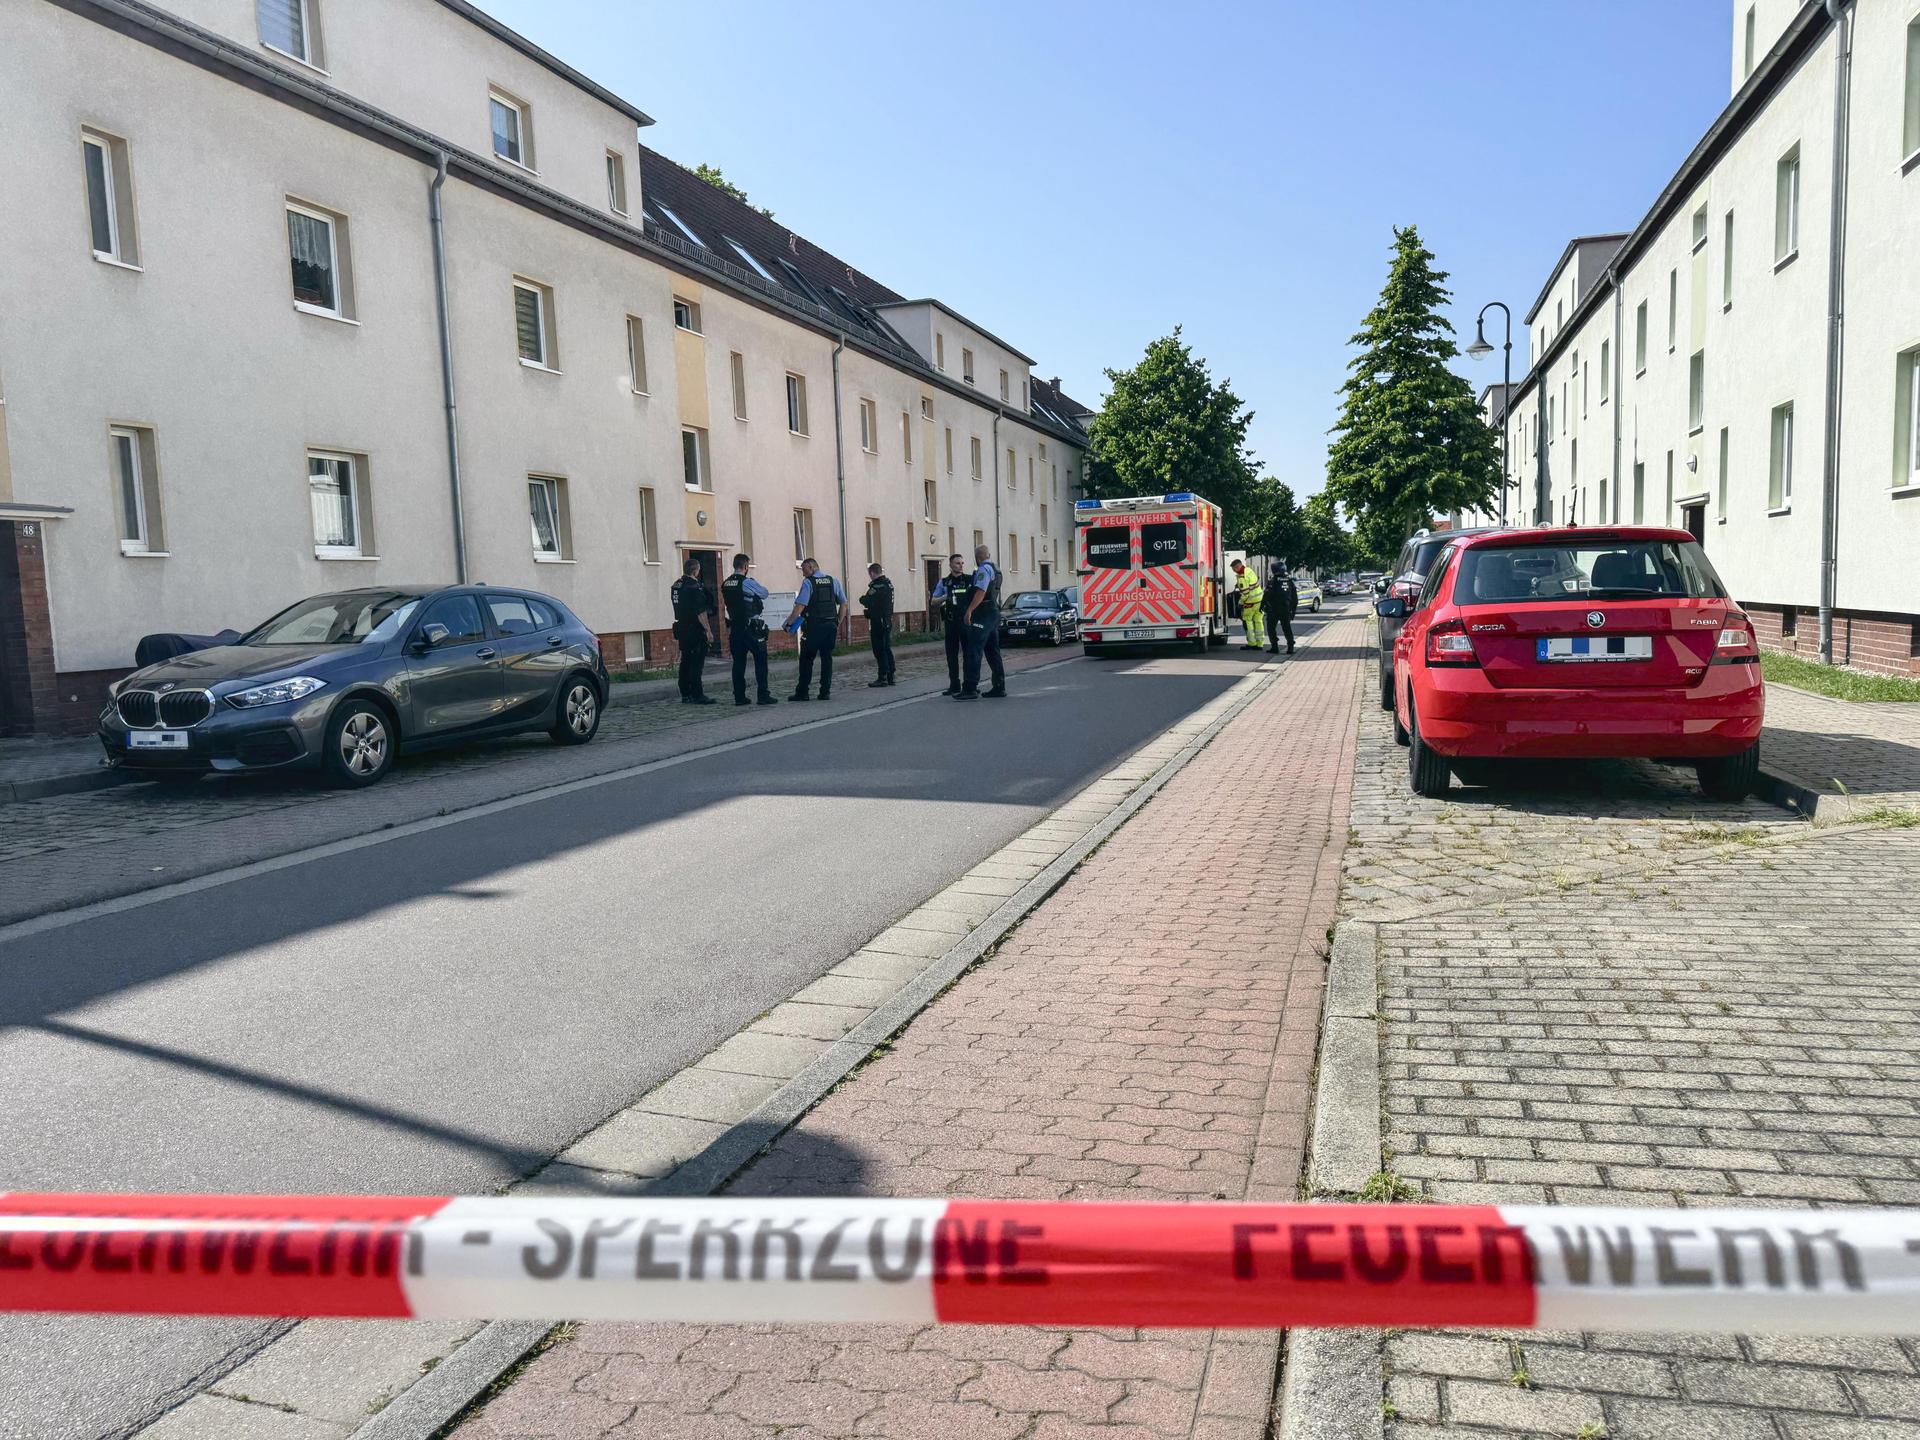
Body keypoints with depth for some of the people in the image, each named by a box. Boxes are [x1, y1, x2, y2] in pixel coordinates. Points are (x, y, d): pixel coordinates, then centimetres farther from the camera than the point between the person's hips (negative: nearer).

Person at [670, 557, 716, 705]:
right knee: (696, 663, -7)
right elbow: (700, 612, -19)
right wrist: (707, 629, -16)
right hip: (694, 630, -9)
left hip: (681, 628, 9)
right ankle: (697, 695, -8)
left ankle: (685, 694, 15)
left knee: (685, 662, 12)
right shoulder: (694, 586, -15)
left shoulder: (677, 584, 12)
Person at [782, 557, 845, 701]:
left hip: (813, 627, -5)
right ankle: (825, 692, 7)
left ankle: (802, 693, 4)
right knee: (827, 658, 9)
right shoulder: (833, 581, 10)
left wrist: (789, 622, -8)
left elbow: (800, 606, -15)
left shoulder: (808, 582, -7)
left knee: (806, 659, 3)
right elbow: (843, 604, 11)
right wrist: (838, 622, 17)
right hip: (831, 626, 5)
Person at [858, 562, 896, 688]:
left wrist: (862, 598, 0)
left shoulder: (877, 586, -18)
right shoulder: (888, 583, 11)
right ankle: (890, 676, 18)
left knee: (879, 650, -5)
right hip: (888, 621, 9)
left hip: (878, 622, -9)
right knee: (887, 649, 14)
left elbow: (868, 601, -20)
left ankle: (882, 678, -4)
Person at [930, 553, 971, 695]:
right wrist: (945, 597, -11)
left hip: (966, 621, -2)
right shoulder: (944, 582, 9)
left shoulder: (970, 580, 4)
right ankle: (954, 685, 11)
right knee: (951, 654, 4)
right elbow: (934, 602, 7)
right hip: (951, 622, 2)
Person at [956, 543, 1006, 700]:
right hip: (994, 613, 10)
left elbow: (981, 592, -22)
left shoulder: (984, 569, -11)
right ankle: (999, 688, 14)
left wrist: (969, 610, -24)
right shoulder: (995, 570, 19)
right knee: (993, 652, 13)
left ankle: (970, 689, -15)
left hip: (983, 614, -10)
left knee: (974, 651, -11)